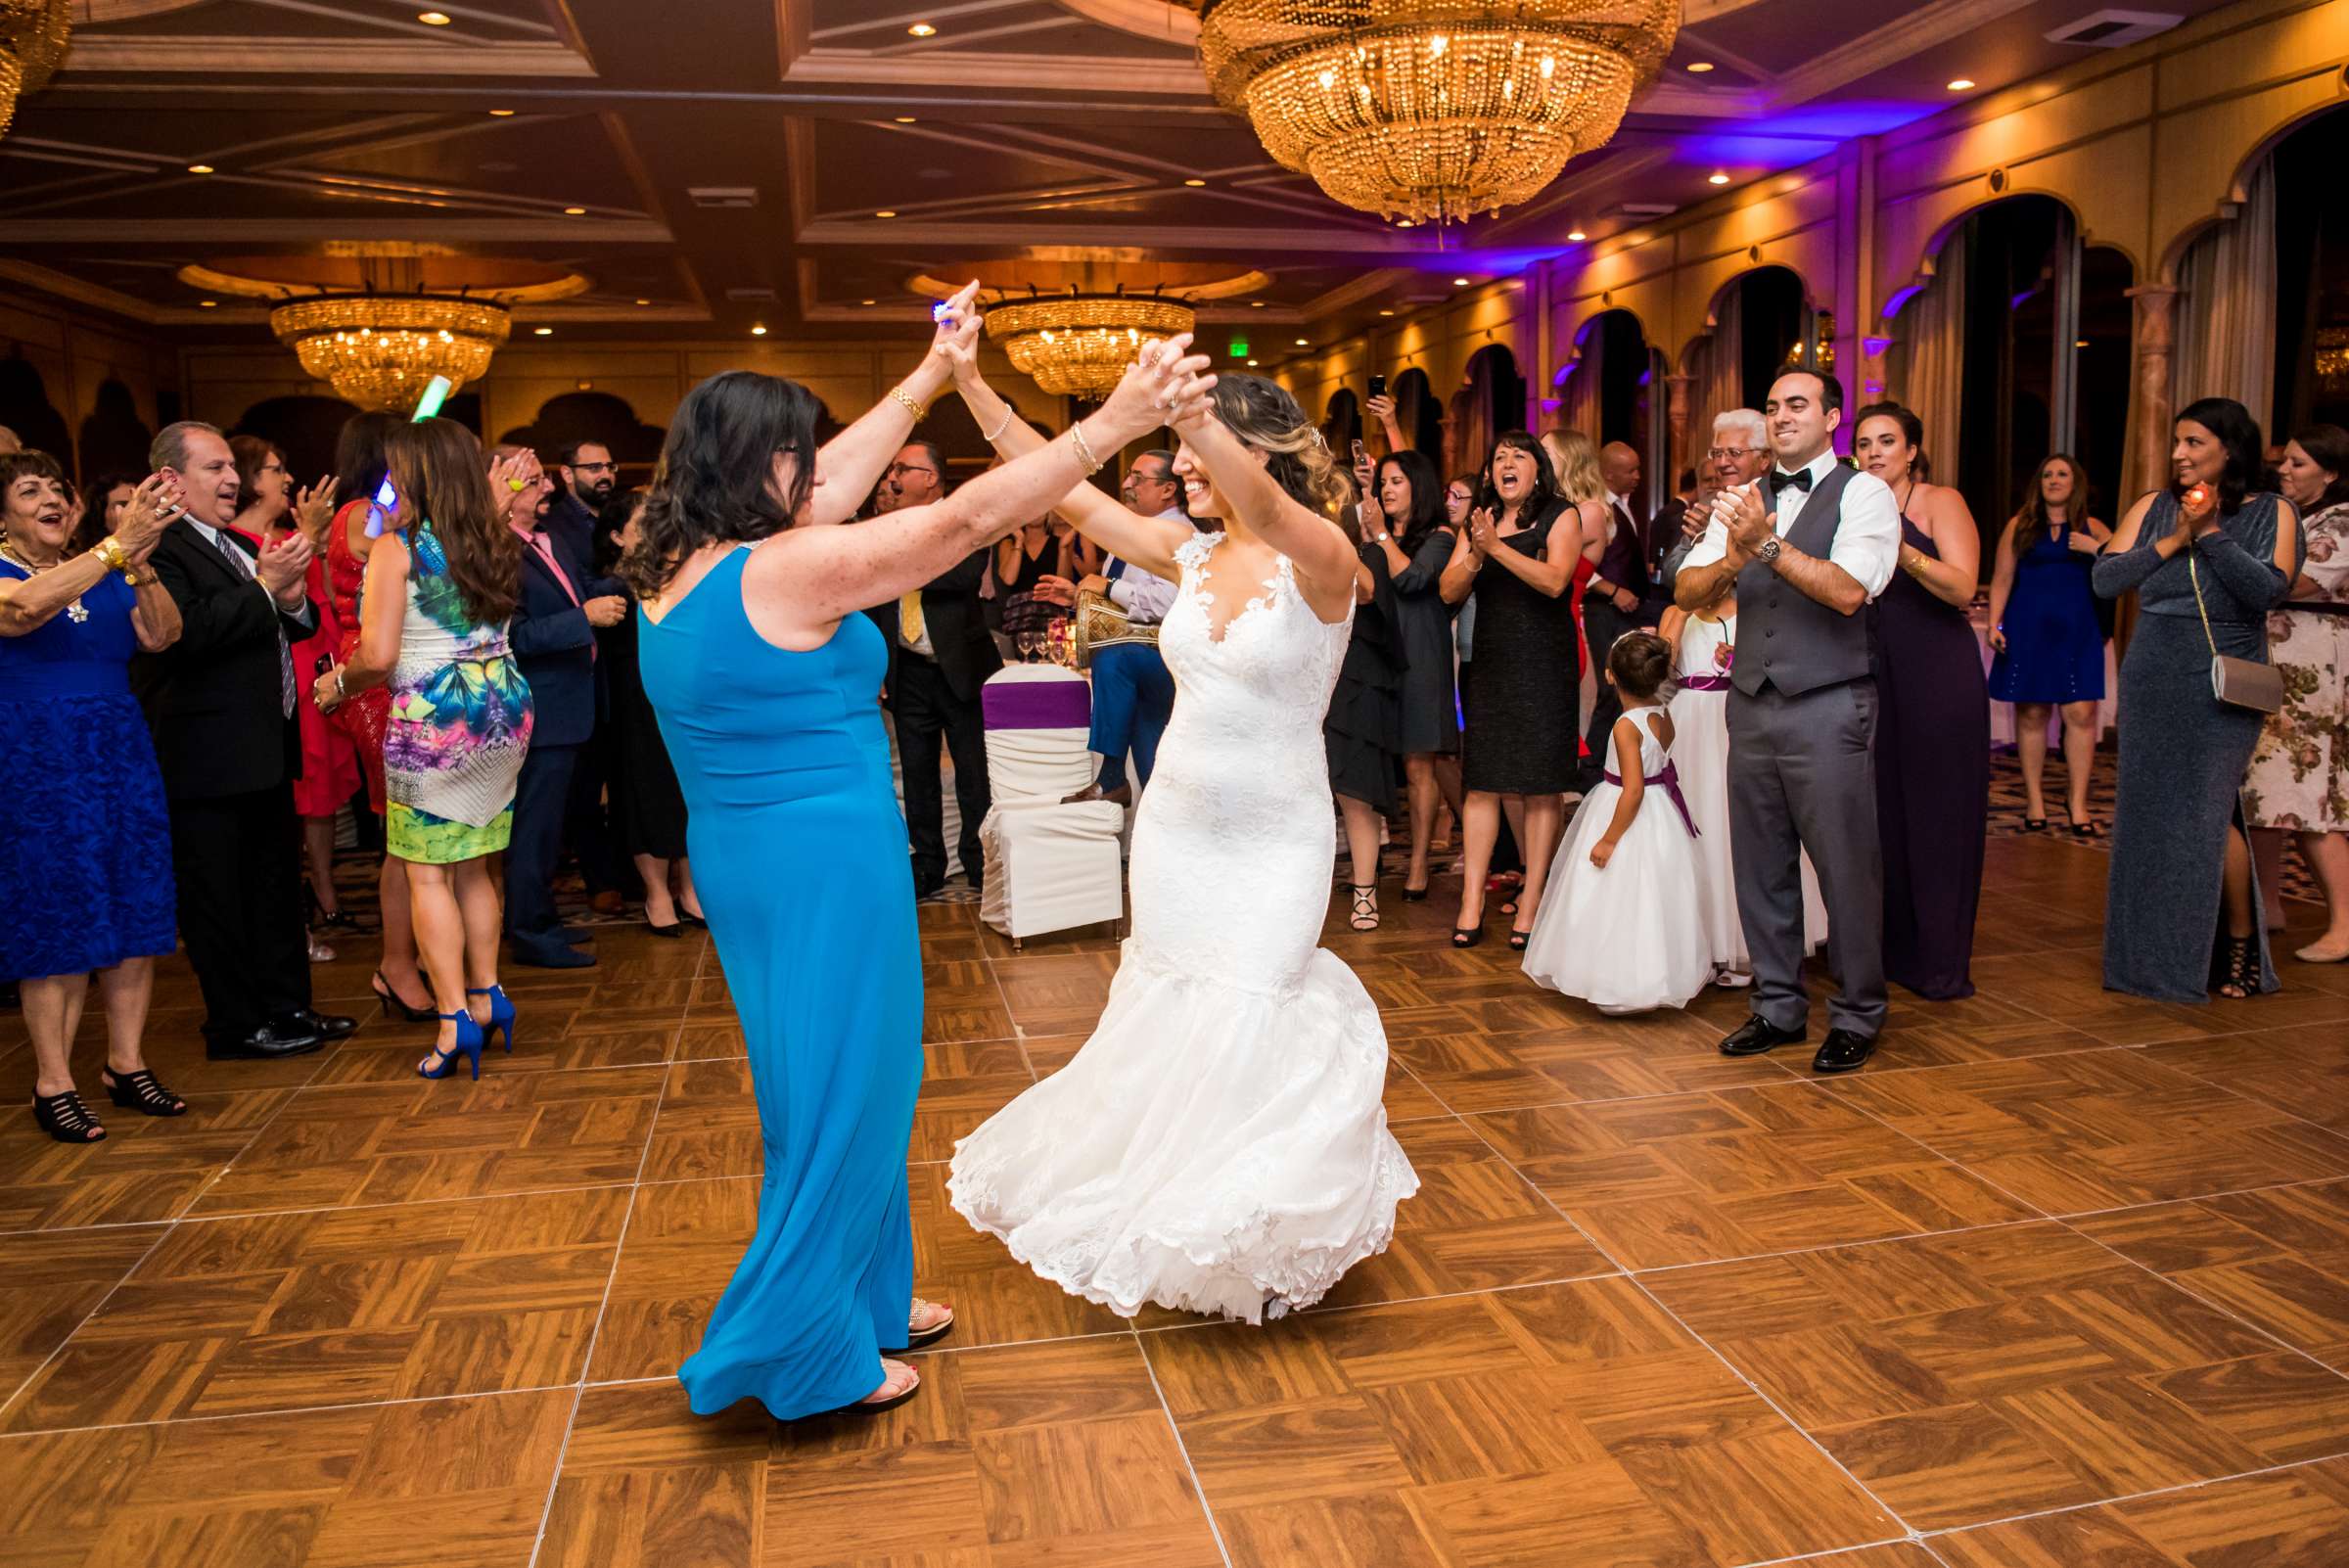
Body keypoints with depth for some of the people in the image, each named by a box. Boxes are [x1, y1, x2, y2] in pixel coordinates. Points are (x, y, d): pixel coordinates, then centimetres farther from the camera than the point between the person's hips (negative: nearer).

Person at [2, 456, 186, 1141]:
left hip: (123, 752, 5)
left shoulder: (107, 573, 10)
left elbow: (162, 635, -4)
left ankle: (126, 1064, 16)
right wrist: (118, 544, -32)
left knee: (135, 911, 5)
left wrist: (141, 565, -20)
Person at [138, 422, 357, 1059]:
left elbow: (298, 625, 18)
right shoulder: (161, 549, -13)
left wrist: (294, 600, -3)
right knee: (216, 896, 2)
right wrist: (264, 587, -23)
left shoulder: (242, 547, 16)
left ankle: (286, 1005, 28)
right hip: (210, 760, -9)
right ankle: (238, 1024, 12)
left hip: (267, 750, 9)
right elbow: (185, 631, -26)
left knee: (277, 884, 17)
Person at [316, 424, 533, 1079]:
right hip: (505, 712, 6)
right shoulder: (499, 542, 5)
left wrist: (337, 683, 5)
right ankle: (487, 996, 20)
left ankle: (455, 1020, 0)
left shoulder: (397, 548, -10)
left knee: (428, 876, 2)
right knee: (473, 868, 17)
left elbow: (378, 655, -14)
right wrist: (497, 498, 27)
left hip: (431, 722, -6)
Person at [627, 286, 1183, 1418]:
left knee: (841, 1080, 21)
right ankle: (798, 1347, 17)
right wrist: (1107, 428, -14)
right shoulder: (782, 573, -19)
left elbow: (832, 482, 16)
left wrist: (929, 379, 23)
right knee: (840, 1091, 4)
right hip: (824, 863, -10)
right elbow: (962, 520, -20)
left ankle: (863, 1297, 36)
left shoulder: (675, 569, 6)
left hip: (741, 856, 10)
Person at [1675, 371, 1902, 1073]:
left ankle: (1856, 1015, 17)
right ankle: (1778, 1006, 25)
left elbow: (1848, 591, -18)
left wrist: (1769, 546, -25)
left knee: (1847, 867, 1)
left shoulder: (1863, 493, -3)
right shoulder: (1744, 502, 13)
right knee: (1760, 866, 11)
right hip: (1752, 705, 5)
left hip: (1829, 707, -5)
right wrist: (1732, 560, -16)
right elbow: (1686, 591, 3)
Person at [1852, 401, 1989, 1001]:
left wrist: (1903, 551, -28)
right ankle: (1891, 949, 16)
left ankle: (1942, 963, 7)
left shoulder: (1940, 501, -2)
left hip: (1937, 675, -5)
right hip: (1874, 675, 5)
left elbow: (1962, 588, -16)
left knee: (1937, 814, -1)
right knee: (1880, 811, 5)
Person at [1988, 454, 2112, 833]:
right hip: (2028, 631, 0)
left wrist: (2096, 549, -10)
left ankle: (2077, 805, -1)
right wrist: (1994, 625, -3)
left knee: (2081, 713, -6)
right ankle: (2035, 802, 11)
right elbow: (2002, 579, 6)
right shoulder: (2020, 525, 8)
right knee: (2031, 713, 2)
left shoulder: (2091, 529, 10)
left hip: (2077, 631, 0)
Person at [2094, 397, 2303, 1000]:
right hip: (2151, 683, 3)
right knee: (2148, 813, 5)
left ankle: (2241, 946, 11)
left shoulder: (2272, 512, 0)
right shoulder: (2153, 509, 6)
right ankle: (2155, 952, 17)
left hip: (2223, 688, -3)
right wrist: (2174, 541, -12)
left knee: (2208, 813, -8)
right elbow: (2103, 579, -4)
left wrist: (2211, 532, -17)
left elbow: (2267, 591, -15)